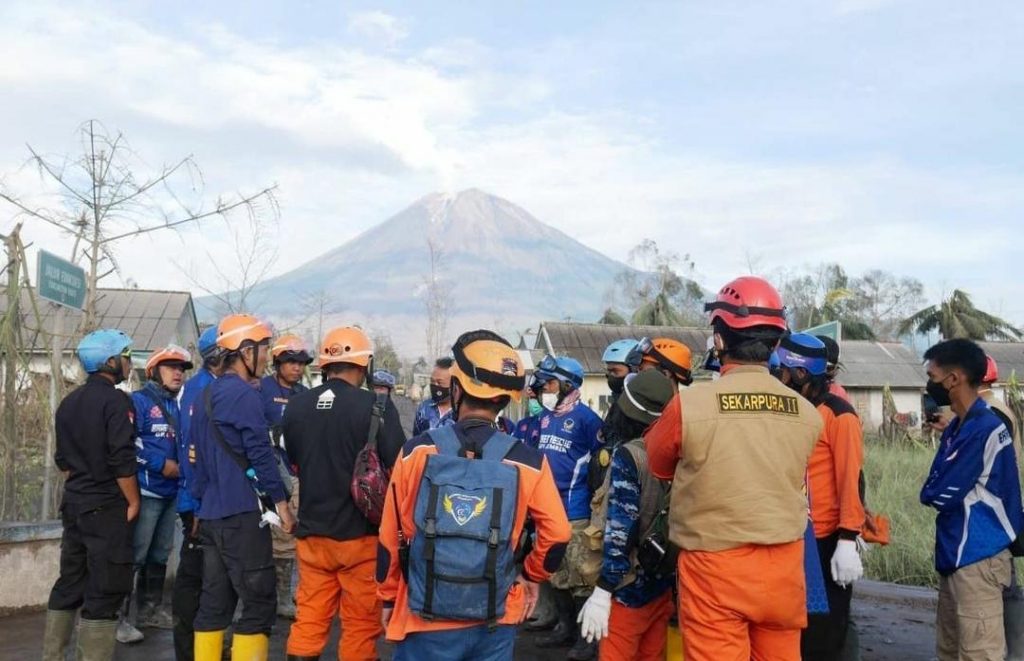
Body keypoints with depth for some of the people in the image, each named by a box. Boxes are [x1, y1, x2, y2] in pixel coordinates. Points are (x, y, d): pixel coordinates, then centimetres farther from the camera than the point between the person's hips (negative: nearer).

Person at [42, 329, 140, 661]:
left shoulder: (69, 401, 11)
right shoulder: (115, 400, -14)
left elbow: (63, 459, 16)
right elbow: (122, 460, -19)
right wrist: (133, 502, -11)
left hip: (74, 504, 8)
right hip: (106, 507, -8)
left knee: (69, 583, 16)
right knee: (105, 590, -3)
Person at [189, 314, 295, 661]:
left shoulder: (204, 396, 15)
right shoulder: (243, 394, -13)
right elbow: (261, 453, -15)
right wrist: (281, 501, -8)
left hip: (211, 515, 9)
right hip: (242, 514, -9)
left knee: (214, 602, 13)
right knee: (259, 603, -3)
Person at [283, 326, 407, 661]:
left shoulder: (296, 405, 0)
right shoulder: (376, 406, -16)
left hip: (312, 531, 4)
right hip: (361, 534, -4)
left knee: (309, 619, 14)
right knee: (361, 624, 8)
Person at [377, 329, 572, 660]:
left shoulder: (416, 452, -10)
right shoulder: (528, 462, -10)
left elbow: (390, 537, -3)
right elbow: (557, 534, -5)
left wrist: (388, 597, 12)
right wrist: (532, 575, 14)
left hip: (425, 622, -1)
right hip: (495, 623, 1)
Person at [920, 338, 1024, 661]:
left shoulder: (984, 429, -19)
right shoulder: (958, 425, 12)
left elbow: (940, 495, -18)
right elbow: (942, 483, 15)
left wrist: (929, 491, 2)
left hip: (978, 556, -10)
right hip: (956, 553, 10)